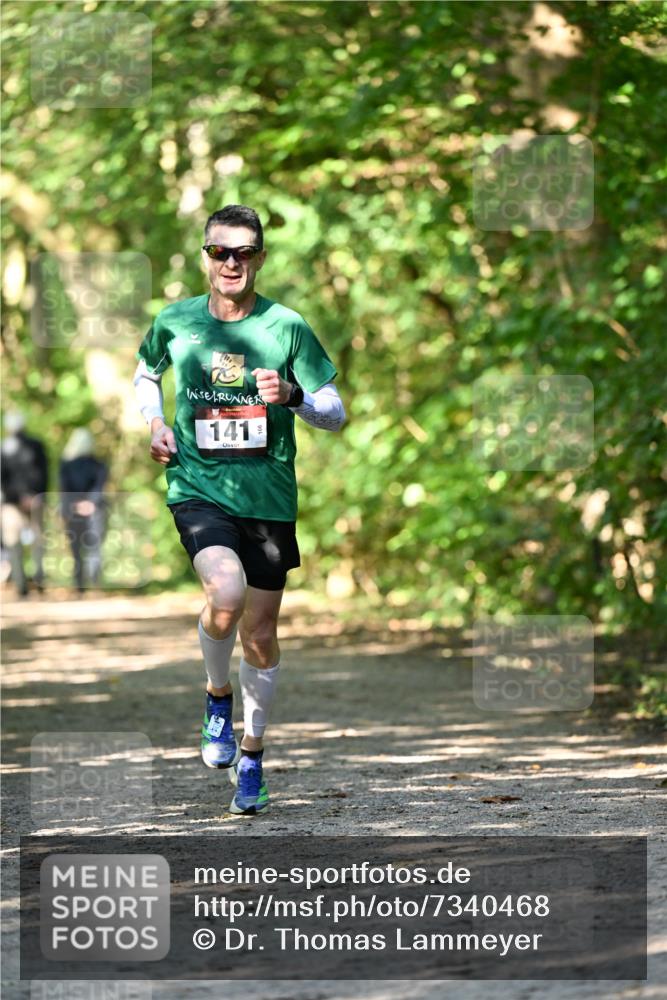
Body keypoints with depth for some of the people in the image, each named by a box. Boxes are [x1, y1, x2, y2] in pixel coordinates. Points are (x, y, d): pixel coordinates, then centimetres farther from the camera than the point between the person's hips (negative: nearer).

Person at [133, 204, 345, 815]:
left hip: (269, 497, 1)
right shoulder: (176, 322, 2)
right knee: (227, 594, -29)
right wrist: (154, 422, 6)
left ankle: (251, 758, 30)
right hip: (198, 489, -1)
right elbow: (146, 373, 24)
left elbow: (335, 414, 1)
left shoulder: (287, 327, -2)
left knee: (261, 637, 9)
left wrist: (293, 396, -19)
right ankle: (218, 697, 2)